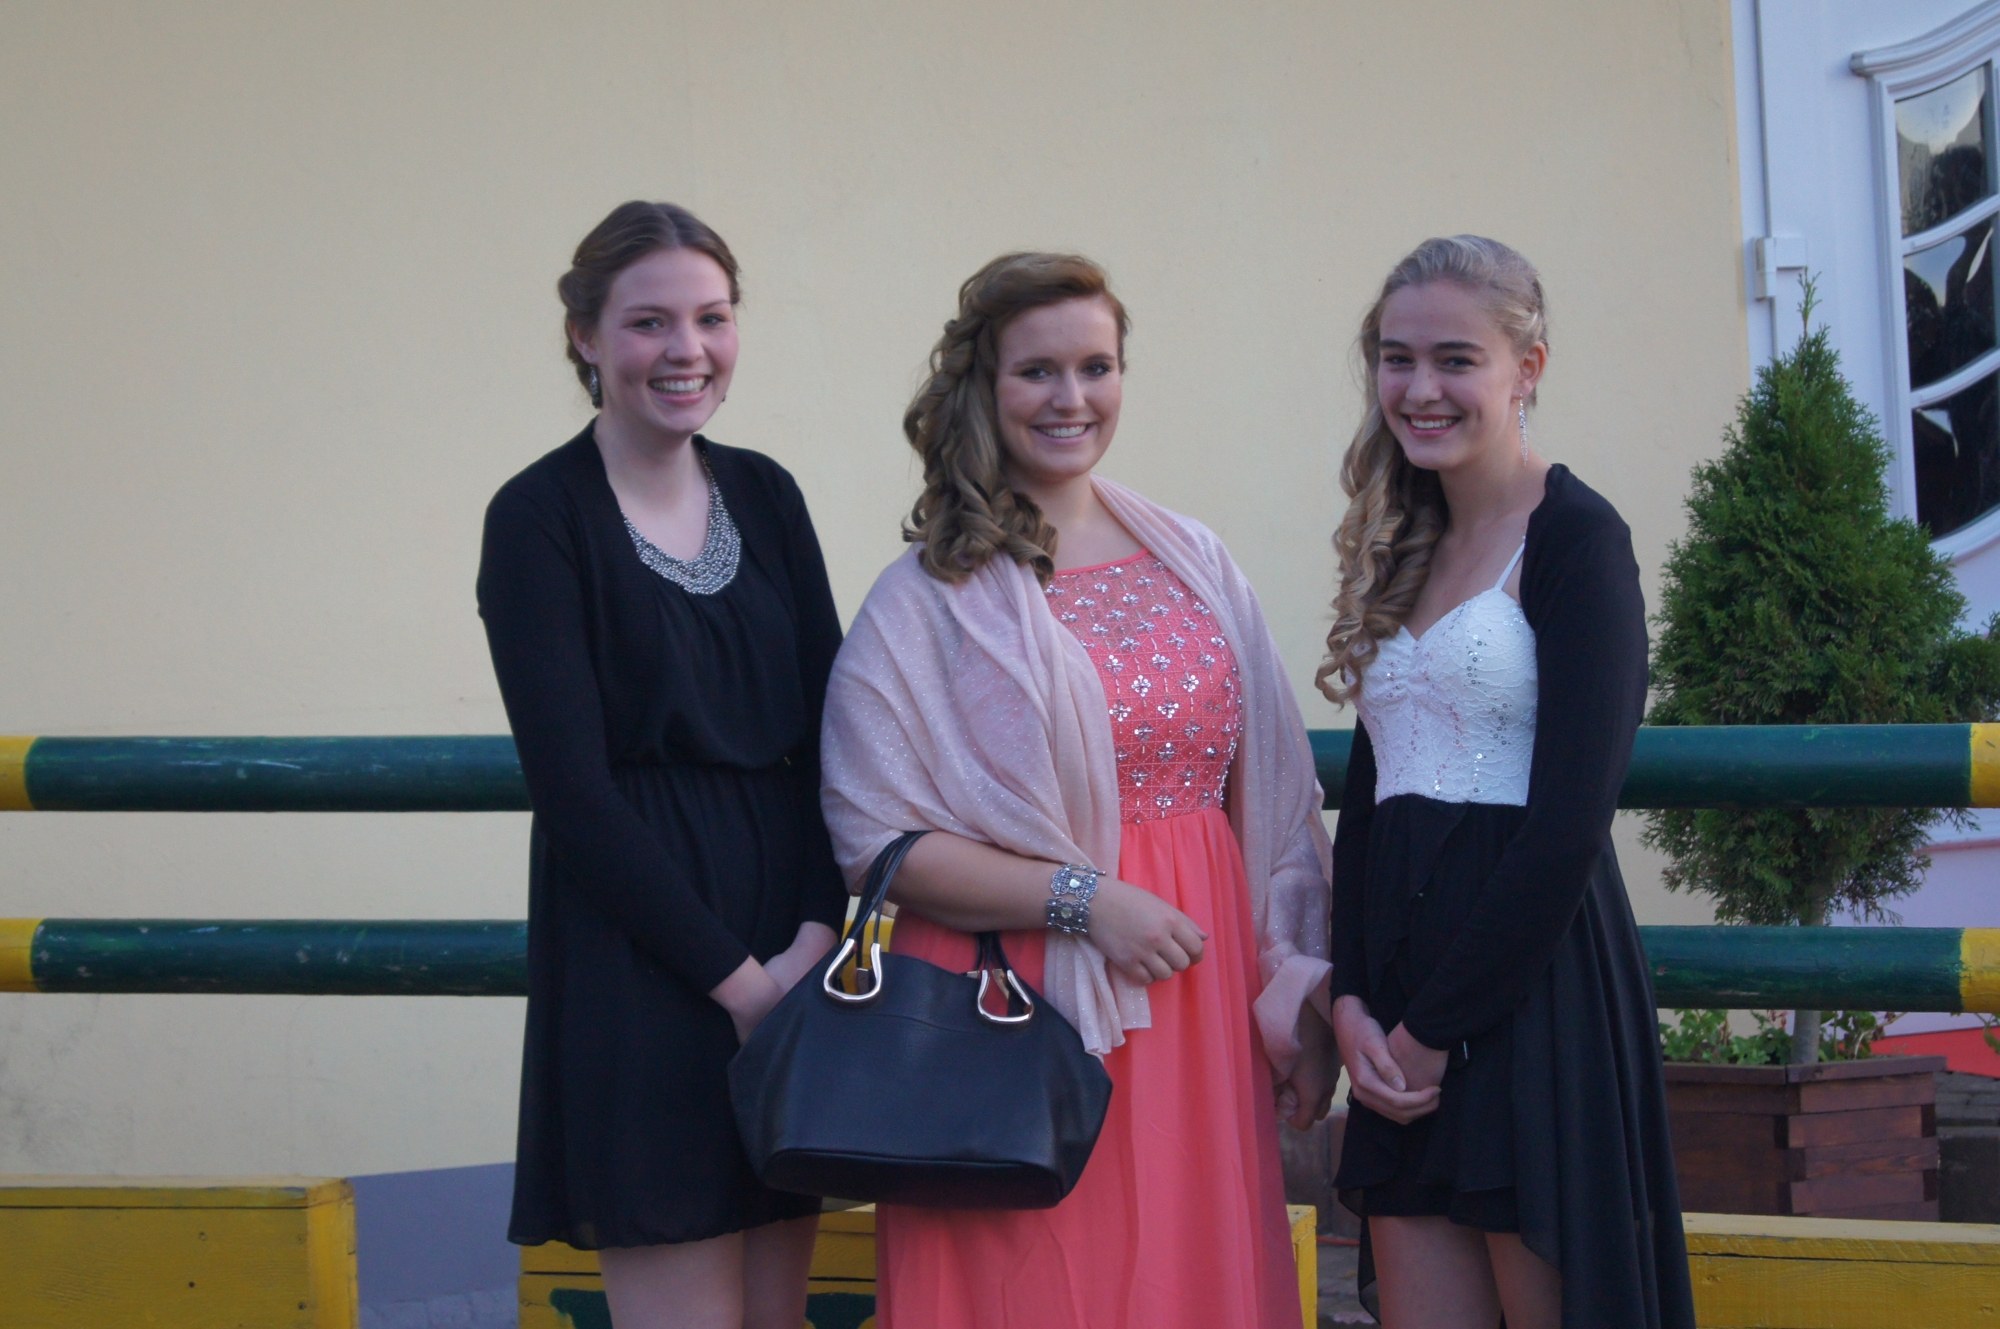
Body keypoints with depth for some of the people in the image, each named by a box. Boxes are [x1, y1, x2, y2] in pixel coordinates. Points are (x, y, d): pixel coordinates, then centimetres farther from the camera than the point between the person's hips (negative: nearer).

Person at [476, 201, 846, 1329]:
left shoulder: (764, 494, 11)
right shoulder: (540, 516, -6)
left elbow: (831, 734, 6)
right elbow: (572, 785, -11)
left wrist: (814, 937, -8)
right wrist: (732, 973, -12)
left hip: (793, 939, 6)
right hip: (636, 950, -5)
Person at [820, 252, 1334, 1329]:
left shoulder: (1192, 563, 11)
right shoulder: (929, 599, -4)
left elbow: (1271, 797, 12)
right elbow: (875, 839, -10)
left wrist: (1294, 986, 3)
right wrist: (1083, 898, -16)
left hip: (1197, 994, 4)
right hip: (1023, 1018, -4)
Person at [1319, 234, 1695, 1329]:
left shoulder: (1574, 539, -6)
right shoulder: (1402, 550, 16)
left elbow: (1566, 824, -14)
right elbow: (1367, 796, 14)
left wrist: (1436, 1027, -12)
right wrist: (1352, 998, -2)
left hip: (1532, 984, -7)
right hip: (1404, 1004, 7)